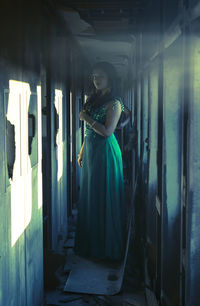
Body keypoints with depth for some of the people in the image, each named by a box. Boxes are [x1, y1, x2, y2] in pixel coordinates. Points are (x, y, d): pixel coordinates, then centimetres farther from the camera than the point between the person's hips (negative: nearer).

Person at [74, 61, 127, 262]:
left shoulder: (114, 103, -11)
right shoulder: (92, 99, 13)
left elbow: (107, 131, -20)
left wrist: (86, 118, -13)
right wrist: (82, 152, 16)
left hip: (105, 152, -8)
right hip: (90, 151, 8)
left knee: (104, 198, -1)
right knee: (89, 196, 14)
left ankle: (108, 247, 12)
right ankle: (90, 243, 27)